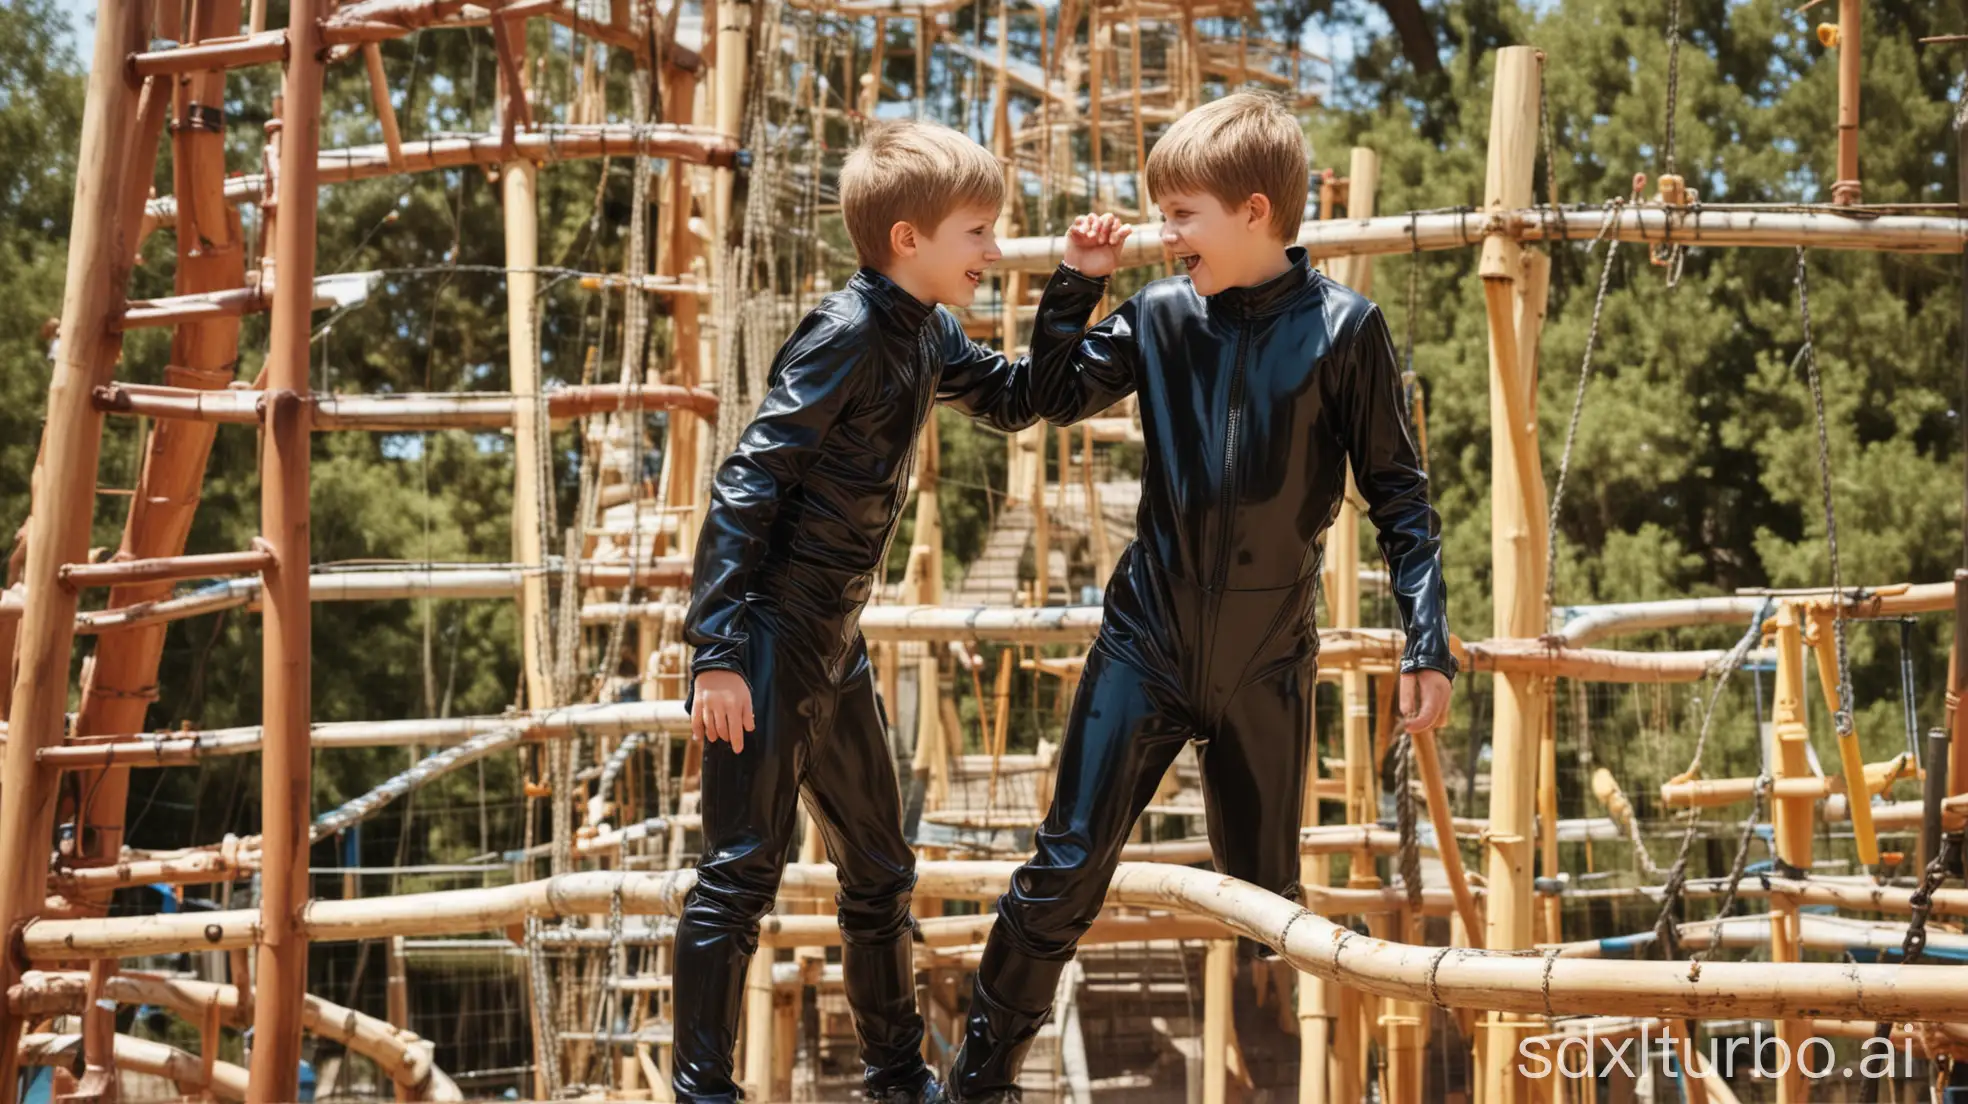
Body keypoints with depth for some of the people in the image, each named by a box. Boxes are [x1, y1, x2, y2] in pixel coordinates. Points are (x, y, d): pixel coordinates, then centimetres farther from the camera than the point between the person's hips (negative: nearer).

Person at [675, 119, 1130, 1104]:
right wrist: (718, 652, -25)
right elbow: (746, 486, -21)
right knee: (741, 873, -5)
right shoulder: (848, 334, -19)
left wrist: (1076, 294, 11)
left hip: (834, 647, 9)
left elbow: (1014, 401, 25)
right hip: (766, 643, -9)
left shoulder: (926, 332, 7)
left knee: (878, 870, 16)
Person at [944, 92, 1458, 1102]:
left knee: (1264, 890, 11)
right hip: (1147, 644, 2)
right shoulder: (1161, 314, -1)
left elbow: (1398, 497, -5)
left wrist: (1427, 642, -10)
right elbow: (1056, 399, 14)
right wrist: (1076, 284, 1)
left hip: (1269, 661, -2)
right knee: (1066, 868, 2)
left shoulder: (1342, 329, -9)